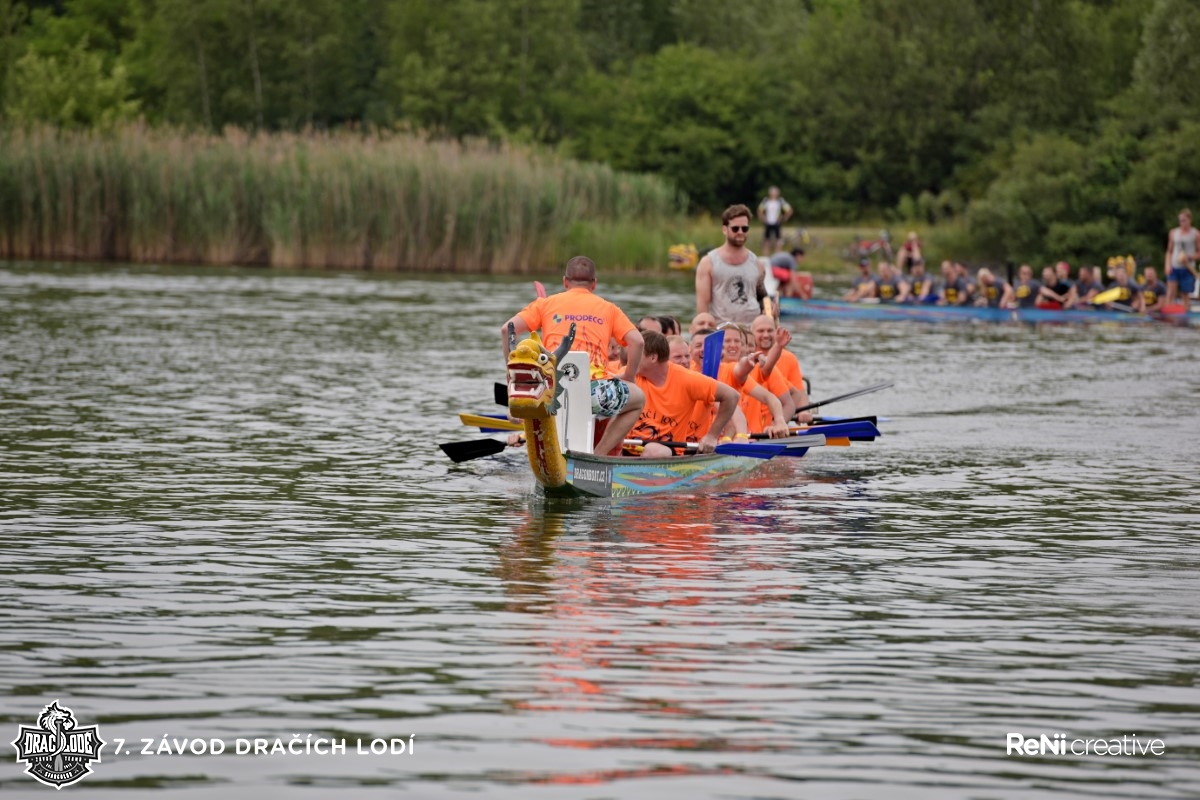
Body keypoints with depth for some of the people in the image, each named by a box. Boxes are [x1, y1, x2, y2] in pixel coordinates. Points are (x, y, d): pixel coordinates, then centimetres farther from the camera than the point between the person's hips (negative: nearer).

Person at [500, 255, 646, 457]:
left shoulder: (546, 303, 18)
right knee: (638, 398, 27)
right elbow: (637, 341, 4)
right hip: (594, 386, -2)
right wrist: (628, 378, 17)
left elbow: (507, 329, 6)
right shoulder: (608, 308, 17)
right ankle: (600, 454, 10)